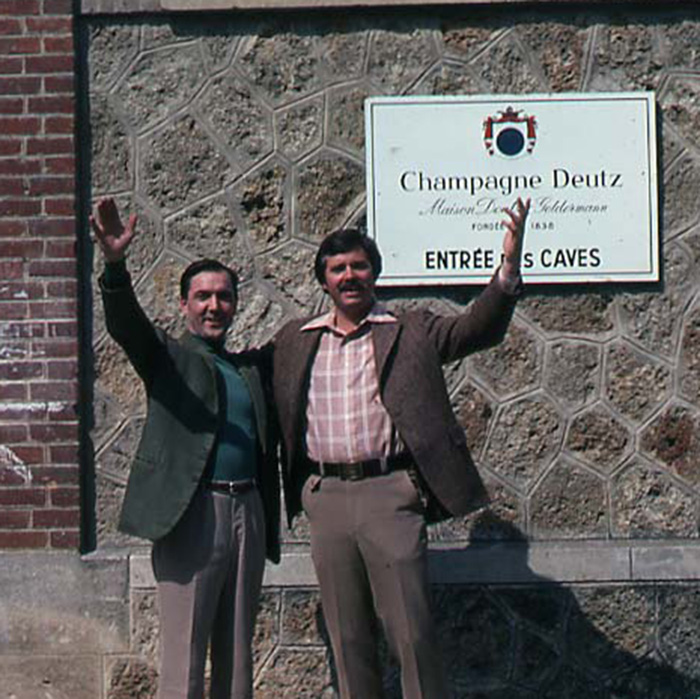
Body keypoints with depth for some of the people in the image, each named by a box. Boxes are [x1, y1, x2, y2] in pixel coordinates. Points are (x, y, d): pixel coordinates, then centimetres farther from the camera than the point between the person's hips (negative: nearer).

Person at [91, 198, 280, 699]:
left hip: (248, 513, 5)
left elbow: (271, 443, 20)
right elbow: (125, 325, -14)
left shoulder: (254, 367, 20)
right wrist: (115, 264, -31)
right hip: (192, 514, -5)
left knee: (237, 654, 10)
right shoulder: (167, 357, 5)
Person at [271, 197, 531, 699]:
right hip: (325, 497, 3)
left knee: (413, 633, -7)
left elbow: (479, 328, -7)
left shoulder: (412, 333, 7)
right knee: (348, 639, 9)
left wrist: (510, 265, -20)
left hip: (390, 492, -3)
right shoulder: (295, 342, 15)